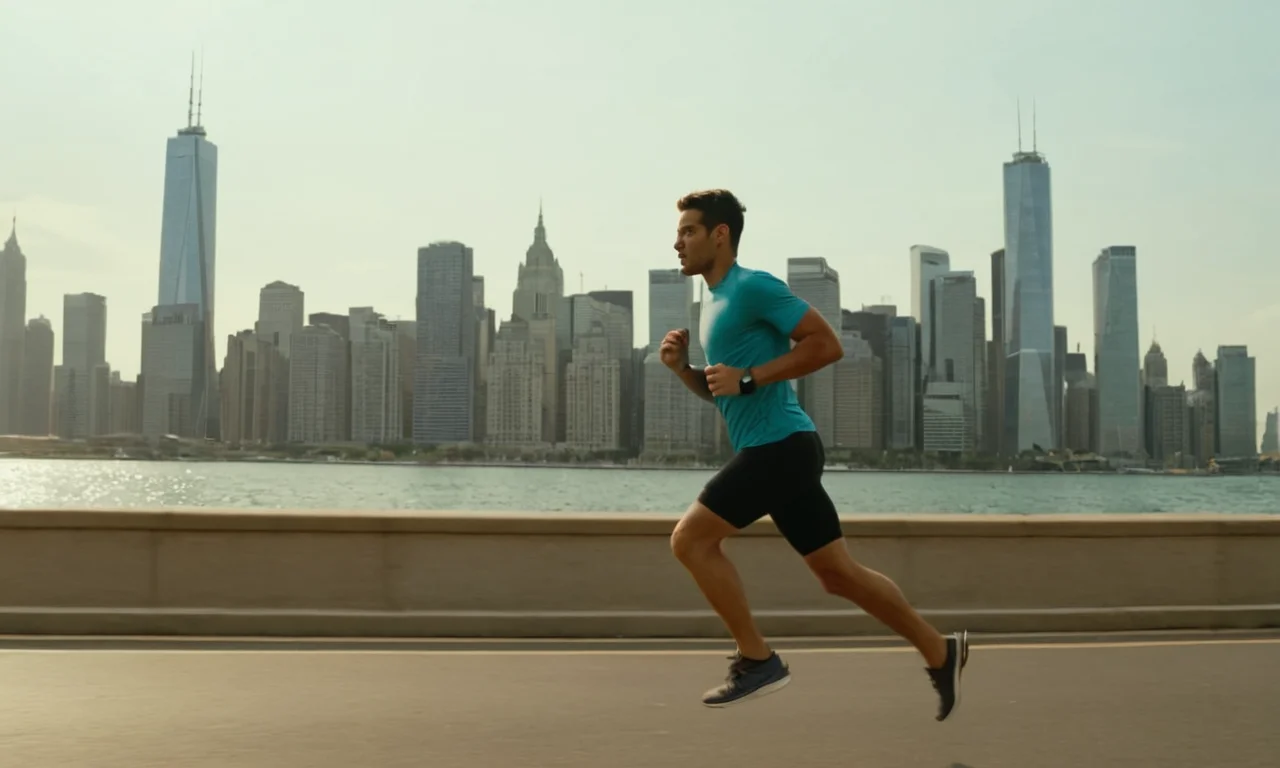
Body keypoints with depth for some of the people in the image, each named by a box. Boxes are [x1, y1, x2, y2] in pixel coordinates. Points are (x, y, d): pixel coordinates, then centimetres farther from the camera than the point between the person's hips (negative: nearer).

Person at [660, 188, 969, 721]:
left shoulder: (753, 287, -10)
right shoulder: (714, 302, 19)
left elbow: (827, 345, -17)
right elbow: (719, 394, 25)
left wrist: (747, 378, -18)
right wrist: (682, 367, 6)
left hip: (779, 445, -9)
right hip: (776, 450, 9)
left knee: (691, 539, -9)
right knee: (836, 571, 12)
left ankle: (757, 660, -1)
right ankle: (939, 651, 21)